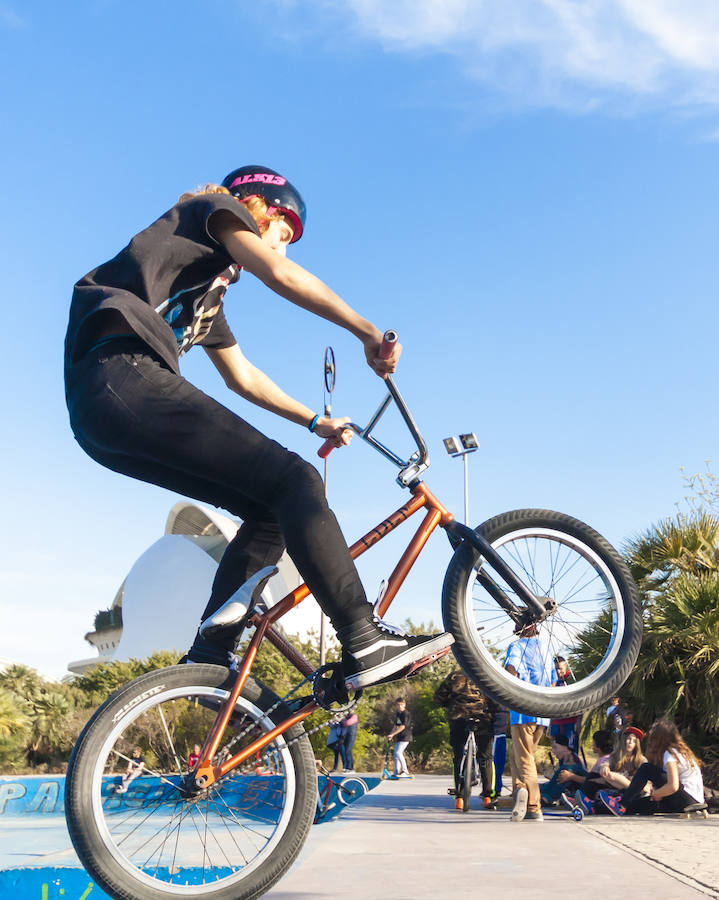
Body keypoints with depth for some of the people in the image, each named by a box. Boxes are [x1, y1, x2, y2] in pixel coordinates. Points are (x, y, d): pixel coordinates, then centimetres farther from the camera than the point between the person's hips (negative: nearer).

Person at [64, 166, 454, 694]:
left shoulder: (211, 289, 36)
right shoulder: (217, 210, 13)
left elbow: (242, 377, 37)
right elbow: (281, 276, -6)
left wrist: (315, 422, 37)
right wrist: (368, 332, -3)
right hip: (127, 378, -9)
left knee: (271, 512, 6)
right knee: (294, 480, -15)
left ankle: (208, 660, 2)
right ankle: (366, 645, -22)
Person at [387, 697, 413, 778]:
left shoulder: (406, 714, -12)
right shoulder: (397, 714, 14)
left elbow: (403, 727, -19)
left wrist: (392, 734, -20)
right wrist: (390, 735, 11)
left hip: (405, 737, -9)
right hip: (398, 737, 9)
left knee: (398, 752, -20)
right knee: (396, 754, 8)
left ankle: (405, 772, -16)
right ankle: (396, 773, 14)